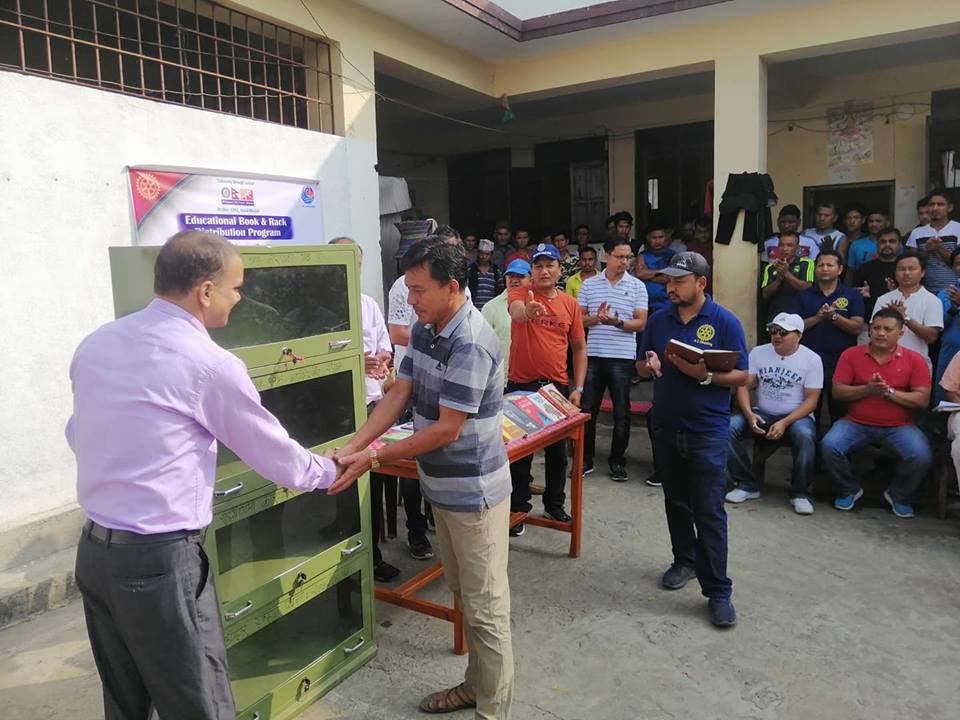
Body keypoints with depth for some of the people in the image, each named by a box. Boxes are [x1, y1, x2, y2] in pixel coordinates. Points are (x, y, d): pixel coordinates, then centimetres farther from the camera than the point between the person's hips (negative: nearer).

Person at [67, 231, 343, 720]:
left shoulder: (95, 344, 4)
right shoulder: (210, 364, -16)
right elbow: (275, 454, -5)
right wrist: (326, 473, 14)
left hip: (94, 551, 8)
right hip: (160, 560, -8)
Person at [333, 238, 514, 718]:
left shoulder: (471, 344, -24)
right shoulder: (424, 329, 4)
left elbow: (446, 430, -23)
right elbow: (398, 395, 4)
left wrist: (375, 457, -18)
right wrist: (350, 447, -6)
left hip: (474, 492, -9)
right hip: (442, 486, 9)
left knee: (485, 605, 6)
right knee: (463, 596, 22)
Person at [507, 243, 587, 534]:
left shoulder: (570, 303, 4)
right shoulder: (520, 293, -6)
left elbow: (579, 347, 9)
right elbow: (515, 311, -31)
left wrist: (578, 388, 3)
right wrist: (527, 311, -55)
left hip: (558, 387, 3)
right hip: (522, 385, -3)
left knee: (558, 451, 15)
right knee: (520, 452, 7)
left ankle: (554, 505, 33)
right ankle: (518, 509, 22)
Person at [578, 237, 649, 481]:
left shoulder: (637, 287, 2)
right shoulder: (589, 284, 6)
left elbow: (640, 323, -2)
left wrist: (617, 322, -20)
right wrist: (595, 318, -15)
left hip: (622, 357, -1)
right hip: (593, 355, 2)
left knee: (621, 412, 5)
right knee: (587, 409, 7)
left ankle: (618, 461, 18)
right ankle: (585, 459, 19)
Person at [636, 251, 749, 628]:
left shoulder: (725, 322, -7)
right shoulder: (658, 320, 5)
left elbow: (741, 375, -6)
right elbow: (641, 367, 12)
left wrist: (705, 374, -24)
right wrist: (649, 364, -12)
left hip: (707, 431, -4)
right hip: (665, 427, 5)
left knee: (709, 511, -3)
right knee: (676, 502, 17)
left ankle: (718, 591, 5)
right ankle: (685, 560, 36)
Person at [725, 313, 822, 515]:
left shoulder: (812, 359, -4)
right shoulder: (758, 353, 3)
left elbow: (811, 400, -8)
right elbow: (744, 386, 0)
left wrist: (784, 423, -22)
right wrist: (749, 415, -19)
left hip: (796, 416, -3)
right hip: (762, 414, 3)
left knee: (805, 436, -37)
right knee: (728, 427, -24)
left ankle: (800, 493, -15)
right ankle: (747, 485, -10)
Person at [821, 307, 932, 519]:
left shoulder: (914, 360, 2)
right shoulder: (851, 355, 3)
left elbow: (922, 399, -5)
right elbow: (837, 391, -3)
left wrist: (889, 391, -18)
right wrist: (867, 389, -18)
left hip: (898, 426, 0)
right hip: (856, 423, 0)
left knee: (921, 456, -27)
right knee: (829, 446, -26)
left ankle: (898, 495, 6)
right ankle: (849, 490, 5)